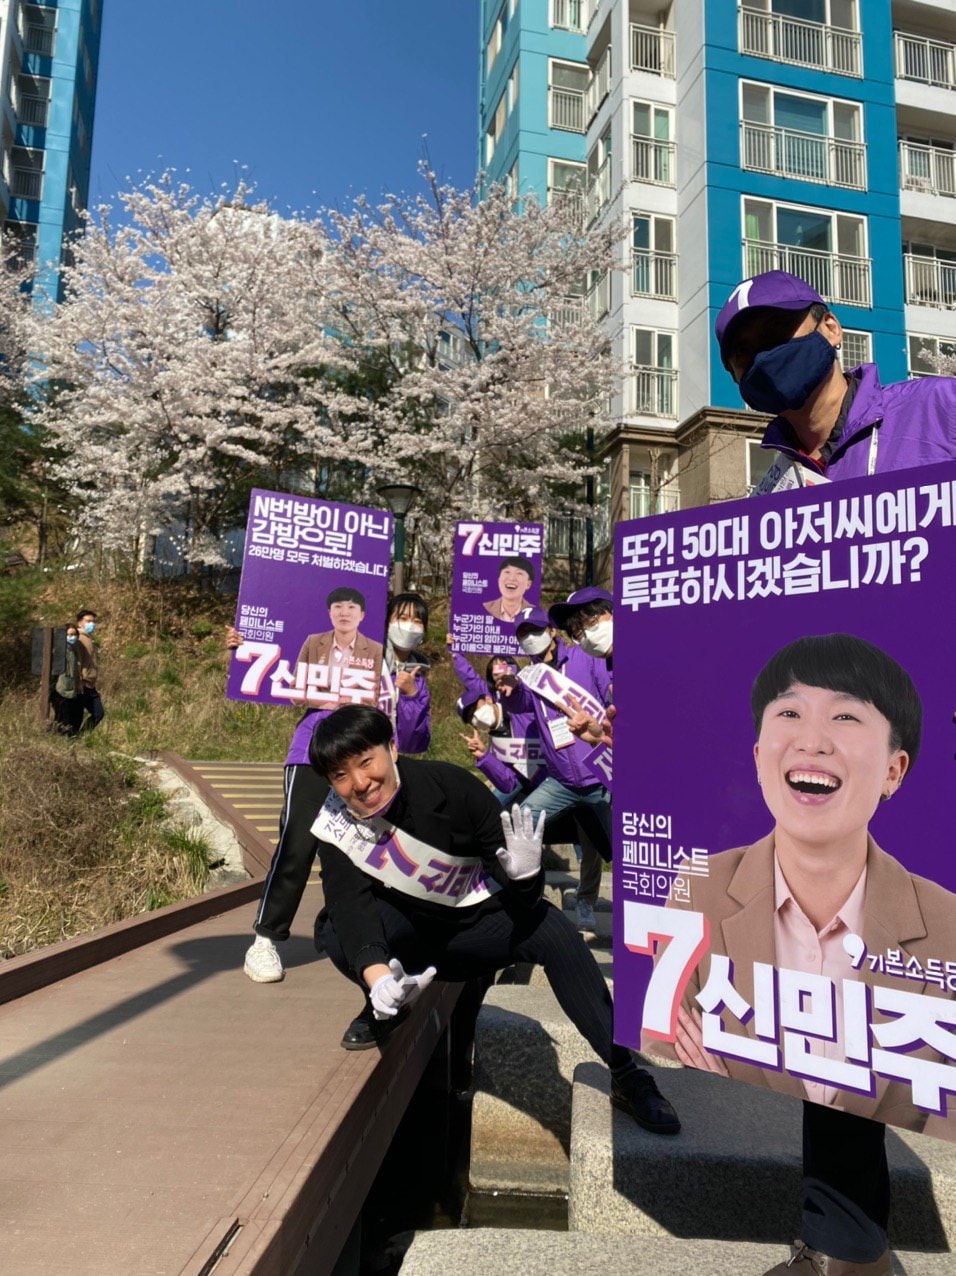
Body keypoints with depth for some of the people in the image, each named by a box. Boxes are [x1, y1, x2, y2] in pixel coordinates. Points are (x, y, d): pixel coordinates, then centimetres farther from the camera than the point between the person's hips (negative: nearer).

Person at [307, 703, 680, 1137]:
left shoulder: (447, 784, -24)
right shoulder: (334, 828, -19)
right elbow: (352, 906, -33)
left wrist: (524, 875, -43)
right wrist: (375, 973, -52)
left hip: (476, 921, -1)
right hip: (407, 936, 1)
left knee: (553, 931, -29)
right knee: (332, 929, -28)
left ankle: (627, 1076, -17)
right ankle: (385, 1006, 2)